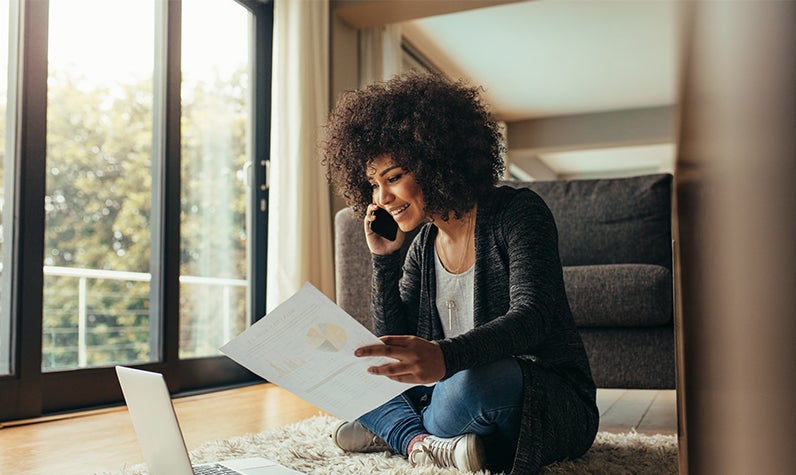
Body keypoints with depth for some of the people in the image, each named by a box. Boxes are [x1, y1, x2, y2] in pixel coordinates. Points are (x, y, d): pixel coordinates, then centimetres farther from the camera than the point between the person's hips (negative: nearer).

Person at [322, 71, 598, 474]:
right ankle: (423, 443, -19)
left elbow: (532, 316, -28)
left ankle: (397, 433, -7)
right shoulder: (424, 244, 7)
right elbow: (392, 346, 5)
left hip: (552, 405, -6)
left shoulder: (517, 213, -13)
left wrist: (445, 356, -47)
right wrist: (384, 260, -6)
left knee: (472, 382, -39)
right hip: (454, 388, 7)